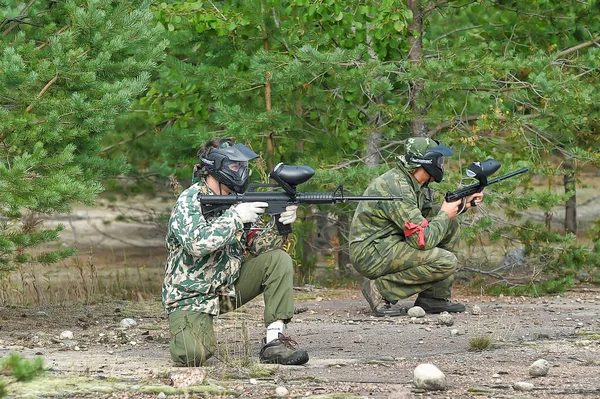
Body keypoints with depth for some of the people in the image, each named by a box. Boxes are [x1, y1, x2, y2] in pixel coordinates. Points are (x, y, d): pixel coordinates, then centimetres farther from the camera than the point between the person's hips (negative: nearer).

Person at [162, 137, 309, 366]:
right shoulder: (189, 201, -16)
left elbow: (256, 245, 2)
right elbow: (197, 244, -33)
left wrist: (280, 224, -16)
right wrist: (236, 216, -27)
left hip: (228, 286, 7)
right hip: (191, 295, -7)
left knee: (279, 260, -10)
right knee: (193, 355, -30)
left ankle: (275, 340, -11)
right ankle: (185, 330, 10)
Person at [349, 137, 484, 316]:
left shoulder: (414, 183, 7)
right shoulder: (397, 188, -24)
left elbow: (428, 214, 24)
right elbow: (423, 239, -25)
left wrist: (462, 204, 10)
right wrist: (445, 215, -8)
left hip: (389, 244, 10)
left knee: (450, 227, 10)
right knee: (446, 262, -22)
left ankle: (434, 298, 8)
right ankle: (381, 289, -12)